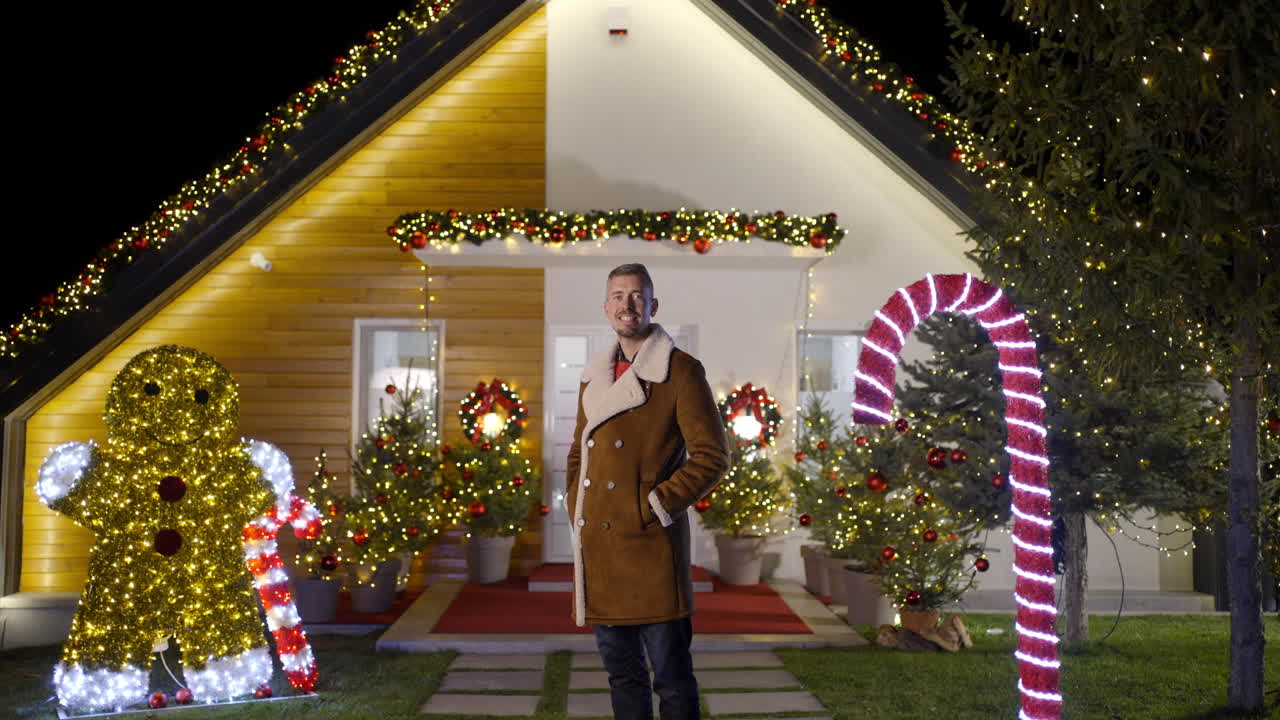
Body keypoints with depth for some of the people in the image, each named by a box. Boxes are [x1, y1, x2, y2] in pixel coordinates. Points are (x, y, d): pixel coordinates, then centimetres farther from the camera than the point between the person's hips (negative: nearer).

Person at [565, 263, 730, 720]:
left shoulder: (681, 371, -4)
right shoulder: (594, 375, 16)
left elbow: (712, 457, -9)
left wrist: (653, 507, -12)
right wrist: (575, 509, 10)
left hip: (650, 545, -6)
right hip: (597, 545, 7)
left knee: (671, 674, -1)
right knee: (621, 672, 15)